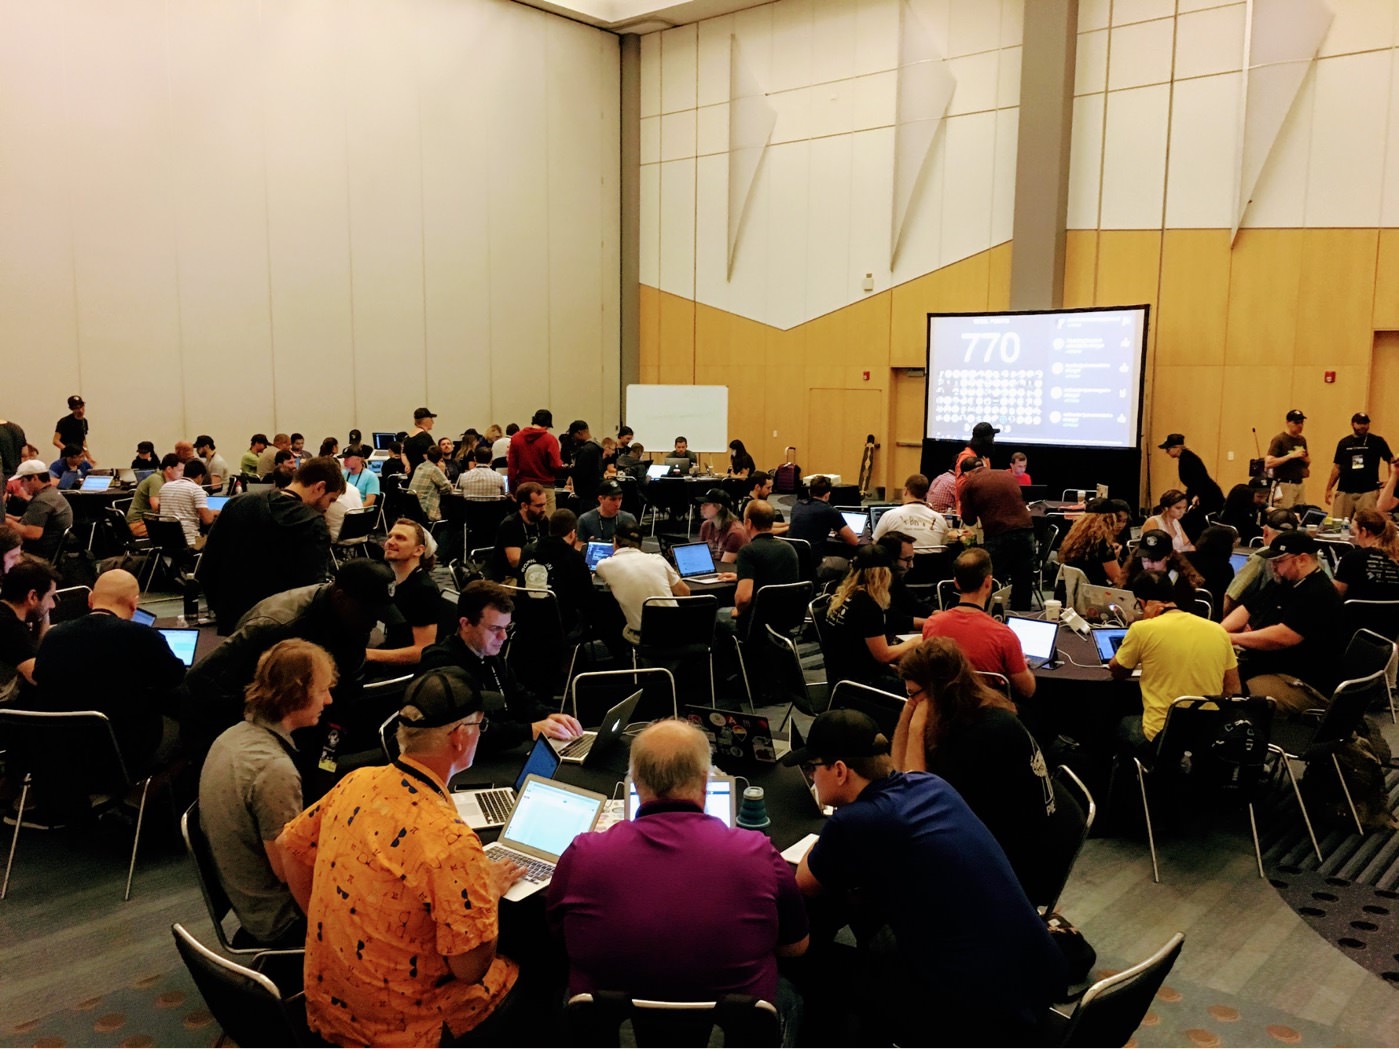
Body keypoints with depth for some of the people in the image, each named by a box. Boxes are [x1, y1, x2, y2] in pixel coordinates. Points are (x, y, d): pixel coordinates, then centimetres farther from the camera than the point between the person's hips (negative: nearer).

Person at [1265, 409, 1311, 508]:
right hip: (1285, 485, -7)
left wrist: (1303, 458, 2)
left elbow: (1308, 462, 26)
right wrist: (1291, 455, -19)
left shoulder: (1302, 440, 13)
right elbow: (1268, 463, -19)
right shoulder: (1279, 440, -8)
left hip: (1300, 484, 7)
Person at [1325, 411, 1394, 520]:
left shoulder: (1377, 441, 4)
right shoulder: (1344, 443, 10)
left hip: (1368, 492, -2)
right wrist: (1329, 489, 9)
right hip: (1344, 492, 2)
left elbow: (1391, 461, 7)